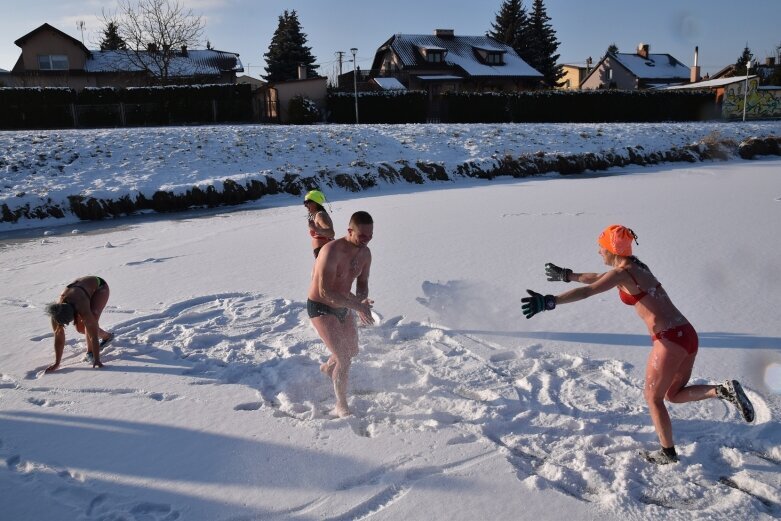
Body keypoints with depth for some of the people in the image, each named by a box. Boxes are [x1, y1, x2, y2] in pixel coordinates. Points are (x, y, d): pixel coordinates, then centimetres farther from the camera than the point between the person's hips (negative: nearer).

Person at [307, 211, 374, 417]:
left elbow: (362, 283, 5)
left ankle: (328, 367, 58)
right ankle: (341, 406, 4)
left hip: (343, 307, 8)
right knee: (344, 359, -15)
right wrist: (357, 306, -37)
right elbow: (325, 291, -33)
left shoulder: (365, 253, -6)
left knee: (352, 351, 25)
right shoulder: (332, 251, -30)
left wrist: (362, 302, -17)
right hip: (321, 309, -8)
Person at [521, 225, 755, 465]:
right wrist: (565, 275, 36)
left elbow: (587, 291, -23)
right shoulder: (637, 266, 16)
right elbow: (600, 278, 30)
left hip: (670, 339, -9)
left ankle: (668, 453, 23)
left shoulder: (623, 272, -10)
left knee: (653, 397, 11)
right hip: (687, 335, 9)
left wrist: (548, 302, -27)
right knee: (673, 395, 23)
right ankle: (724, 390, 5)